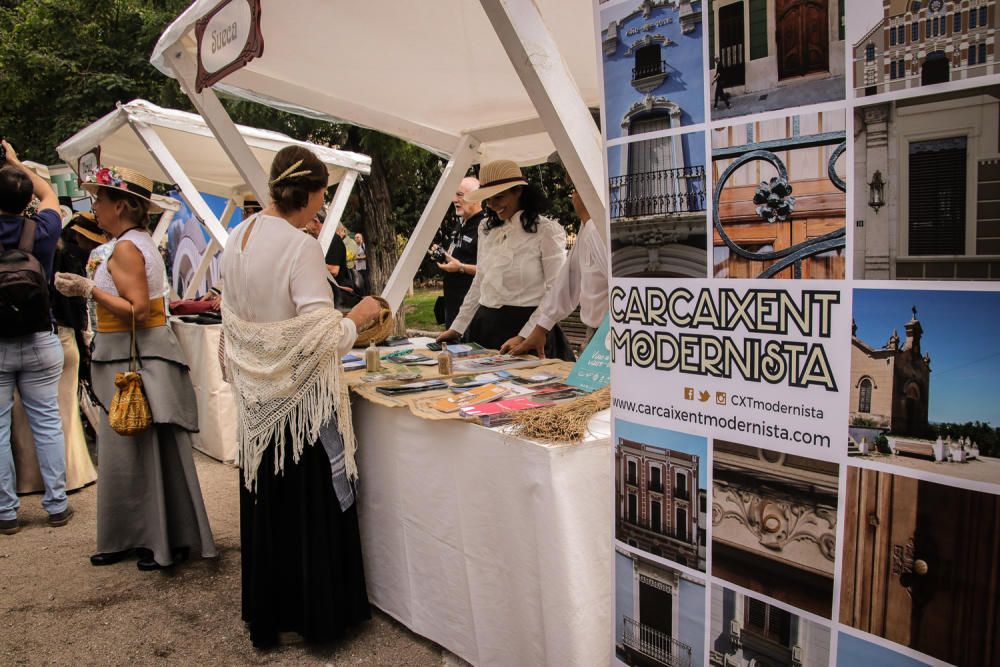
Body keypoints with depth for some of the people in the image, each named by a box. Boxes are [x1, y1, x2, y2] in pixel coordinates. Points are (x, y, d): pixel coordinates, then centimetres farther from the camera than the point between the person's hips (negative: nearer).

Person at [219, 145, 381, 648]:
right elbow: (321, 338, -21)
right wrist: (359, 316, -5)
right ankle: (318, 616, 25)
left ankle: (265, 619, 34)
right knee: (312, 508, 8)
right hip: (301, 400, -7)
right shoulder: (301, 247, -20)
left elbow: (235, 317, 12)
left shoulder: (238, 238, 3)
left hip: (256, 399, 7)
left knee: (265, 507, 18)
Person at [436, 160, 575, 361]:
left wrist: (525, 336, -17)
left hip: (525, 325, -5)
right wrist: (457, 327, 13)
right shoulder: (486, 229, 10)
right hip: (485, 327, 5)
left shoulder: (547, 230, -7)